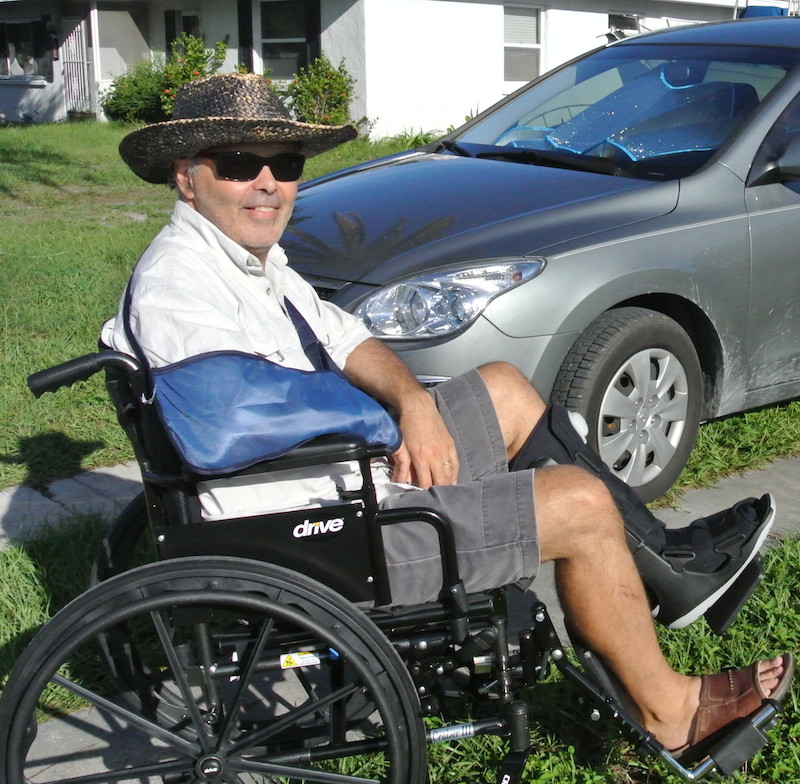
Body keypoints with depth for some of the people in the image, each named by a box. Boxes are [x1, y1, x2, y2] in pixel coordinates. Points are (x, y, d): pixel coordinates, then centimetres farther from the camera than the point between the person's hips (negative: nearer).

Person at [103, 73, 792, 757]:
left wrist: (413, 401, -8)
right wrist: (375, 443, -13)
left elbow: (346, 340, 11)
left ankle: (660, 561, 24)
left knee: (505, 388, 17)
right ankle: (669, 708, 10)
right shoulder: (177, 283, -20)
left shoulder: (253, 256, 12)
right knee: (582, 504, -10)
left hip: (345, 471, 11)